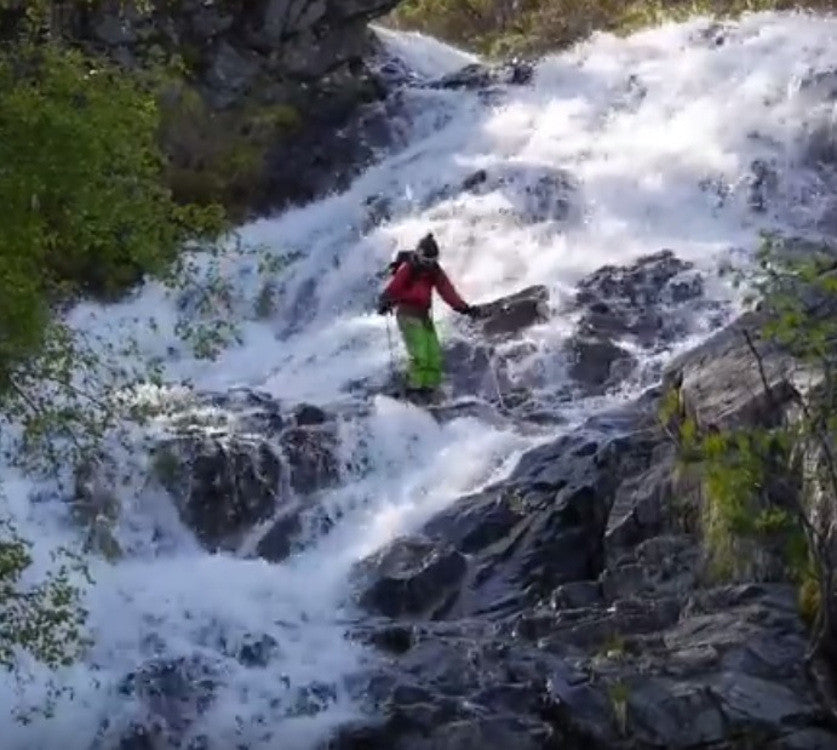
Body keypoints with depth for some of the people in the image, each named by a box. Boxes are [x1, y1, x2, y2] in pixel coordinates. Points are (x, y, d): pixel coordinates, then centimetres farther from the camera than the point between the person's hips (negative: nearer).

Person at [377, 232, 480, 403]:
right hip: (407, 313, -7)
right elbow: (394, 286, -22)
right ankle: (414, 390, -11)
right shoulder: (408, 268, -10)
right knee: (420, 354, -17)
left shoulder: (435, 271, 9)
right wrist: (385, 302, -41)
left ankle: (429, 389, 5)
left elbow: (447, 291, 5)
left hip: (423, 314, 7)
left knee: (434, 355, 0)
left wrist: (465, 308, -6)